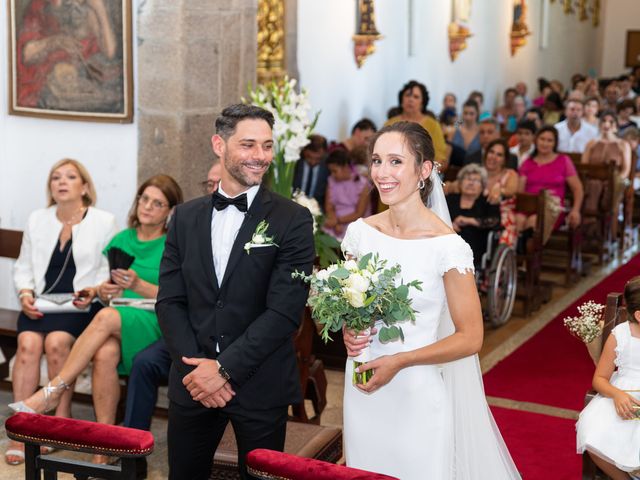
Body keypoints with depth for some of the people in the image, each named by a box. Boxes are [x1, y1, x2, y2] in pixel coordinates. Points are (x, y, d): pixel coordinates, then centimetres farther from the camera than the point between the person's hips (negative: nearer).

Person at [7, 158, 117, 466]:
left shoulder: (104, 222, 3)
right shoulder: (37, 220, 15)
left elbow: (109, 272, 1)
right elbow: (23, 267, 17)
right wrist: (25, 293, -2)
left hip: (81, 305, -3)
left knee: (57, 341, -31)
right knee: (28, 343, -27)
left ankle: (61, 421, -15)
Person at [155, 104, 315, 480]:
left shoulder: (293, 220, -6)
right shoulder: (187, 217, 6)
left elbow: (285, 310, -13)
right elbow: (170, 301, 4)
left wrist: (225, 368, -15)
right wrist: (197, 367, -9)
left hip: (260, 387, -3)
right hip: (193, 382, 3)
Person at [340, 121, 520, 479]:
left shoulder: (445, 244, -16)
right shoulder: (360, 232, -1)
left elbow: (470, 338, -12)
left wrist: (399, 361, -17)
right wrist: (348, 331, -7)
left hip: (416, 394, -4)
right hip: (361, 387, 5)